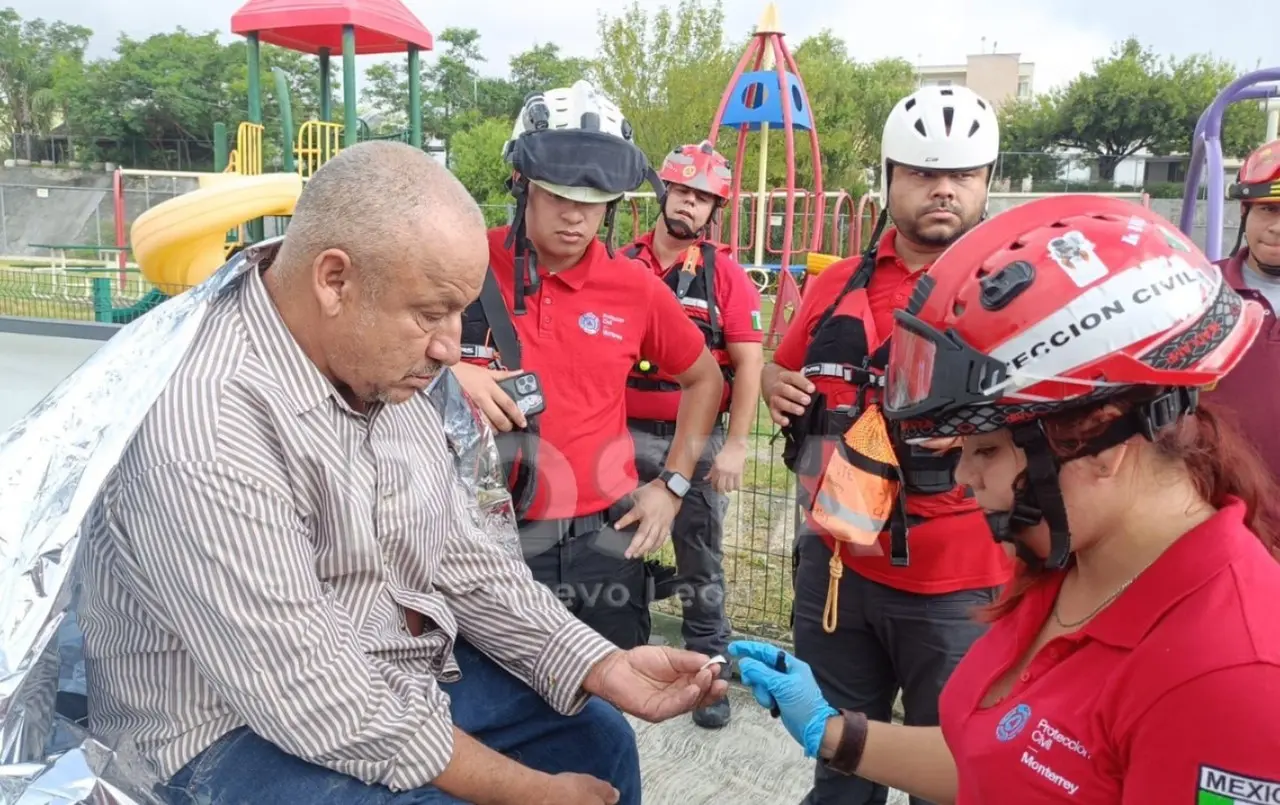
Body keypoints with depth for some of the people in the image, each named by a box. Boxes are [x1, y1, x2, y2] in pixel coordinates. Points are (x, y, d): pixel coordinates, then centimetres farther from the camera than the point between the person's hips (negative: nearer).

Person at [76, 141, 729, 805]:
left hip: (398, 675, 8)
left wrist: (602, 666, -8)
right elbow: (315, 705, -29)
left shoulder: (380, 369, -3)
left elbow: (458, 555, 2)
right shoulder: (206, 428, -30)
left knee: (599, 737, 11)